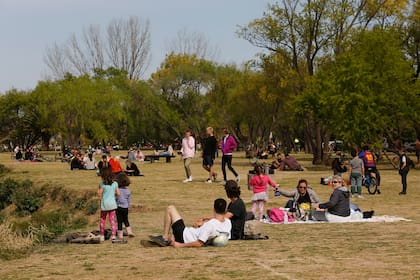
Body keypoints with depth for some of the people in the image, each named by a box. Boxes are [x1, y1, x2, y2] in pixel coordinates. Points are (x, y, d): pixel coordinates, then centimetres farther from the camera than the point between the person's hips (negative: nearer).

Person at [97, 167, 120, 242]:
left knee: (102, 220, 14)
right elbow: (118, 194, -1)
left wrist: (98, 189, 7)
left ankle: (102, 235, 17)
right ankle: (113, 235, 3)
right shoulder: (115, 184, -3)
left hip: (104, 205, -2)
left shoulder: (102, 184, -12)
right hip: (112, 204, 2)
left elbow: (99, 194, -10)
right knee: (112, 220, 7)